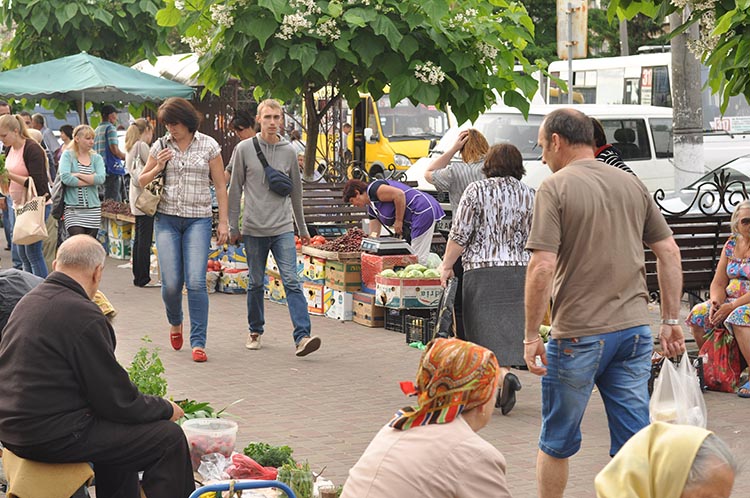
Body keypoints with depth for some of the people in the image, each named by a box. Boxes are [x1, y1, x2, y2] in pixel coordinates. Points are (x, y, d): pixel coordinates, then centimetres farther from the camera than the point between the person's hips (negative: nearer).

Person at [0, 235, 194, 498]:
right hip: (54, 437, -10)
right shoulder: (84, 316, -19)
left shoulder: (28, 301, 9)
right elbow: (117, 401, -15)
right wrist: (166, 409, 2)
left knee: (119, 427, 31)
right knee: (170, 439, -5)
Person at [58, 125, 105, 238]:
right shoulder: (68, 155, 2)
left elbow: (101, 178, -6)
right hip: (73, 209, -4)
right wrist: (91, 181, -7)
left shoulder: (96, 158, 11)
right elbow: (65, 178, -15)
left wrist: (78, 175, -10)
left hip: (93, 209, 4)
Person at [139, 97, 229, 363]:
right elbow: (142, 181, 16)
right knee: (171, 283, -4)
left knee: (196, 282, -12)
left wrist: (223, 221, 0)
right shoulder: (161, 146, 7)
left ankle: (198, 343, -7)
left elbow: (220, 186, 5)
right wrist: (157, 168, -4)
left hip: (198, 219, -2)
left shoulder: (208, 145, 2)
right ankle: (175, 323, 28)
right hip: (167, 219, 2)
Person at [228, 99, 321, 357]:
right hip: (254, 229, 0)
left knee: (291, 281, -10)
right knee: (256, 283, 9)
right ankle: (255, 331, 26)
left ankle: (302, 336, -18)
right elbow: (235, 189, 6)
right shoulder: (244, 149, 1)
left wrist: (302, 228, 20)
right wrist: (233, 226, 5)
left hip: (283, 228, 1)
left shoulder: (288, 151, 7)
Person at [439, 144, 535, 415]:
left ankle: (504, 376, -19)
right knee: (508, 329, 11)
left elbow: (459, 235, -6)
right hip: (519, 270, 4)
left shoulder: (476, 190, -6)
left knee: (485, 331, 0)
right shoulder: (530, 195, 5)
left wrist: (446, 265, 5)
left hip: (482, 270, -4)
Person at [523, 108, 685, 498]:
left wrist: (531, 336, -11)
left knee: (557, 442, 11)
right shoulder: (631, 184, 10)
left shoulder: (555, 188, -9)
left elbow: (542, 267, -17)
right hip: (635, 329, 5)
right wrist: (671, 320, 14)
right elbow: (669, 252, 10)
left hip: (579, 334, -5)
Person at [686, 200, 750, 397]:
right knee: (698, 314, -15)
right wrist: (716, 301, -11)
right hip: (730, 302, 7)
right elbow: (718, 282, 10)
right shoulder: (731, 244, 10)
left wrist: (732, 306, -23)